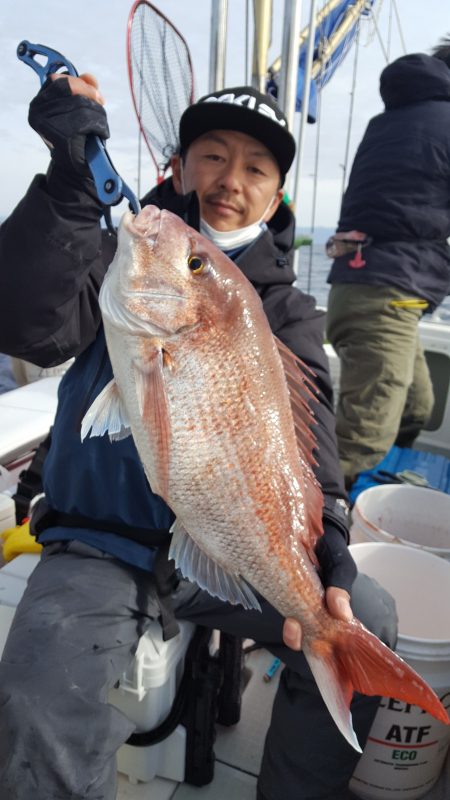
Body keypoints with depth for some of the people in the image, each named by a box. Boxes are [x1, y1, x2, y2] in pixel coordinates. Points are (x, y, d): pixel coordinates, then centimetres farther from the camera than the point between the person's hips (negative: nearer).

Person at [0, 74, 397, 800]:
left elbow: (303, 435, -12)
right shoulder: (120, 259, 1)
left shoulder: (288, 315, 3)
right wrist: (71, 175, -29)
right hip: (98, 544, -1)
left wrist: (325, 560, -28)